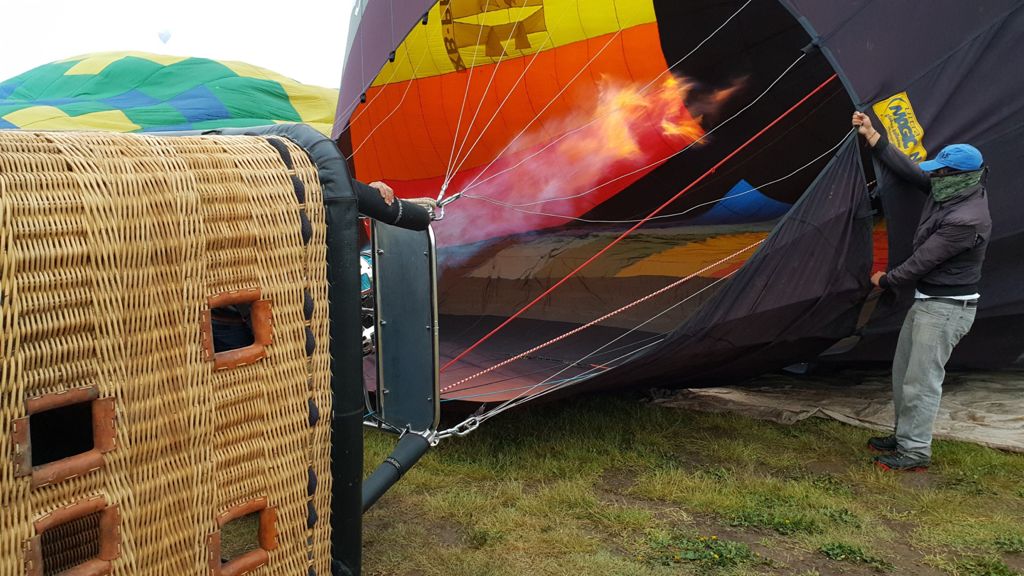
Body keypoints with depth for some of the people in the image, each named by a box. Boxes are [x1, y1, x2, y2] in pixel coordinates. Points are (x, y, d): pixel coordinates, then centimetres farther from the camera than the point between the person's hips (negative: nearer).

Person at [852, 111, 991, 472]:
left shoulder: (967, 220, -28)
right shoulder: (948, 191, -1)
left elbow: (922, 261, -21)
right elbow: (908, 170, 8)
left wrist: (885, 281, -5)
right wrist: (872, 137, 2)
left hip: (945, 309, -10)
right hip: (927, 300, 10)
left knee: (921, 381, -4)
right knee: (904, 371, 18)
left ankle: (915, 453, 8)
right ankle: (904, 437, 31)